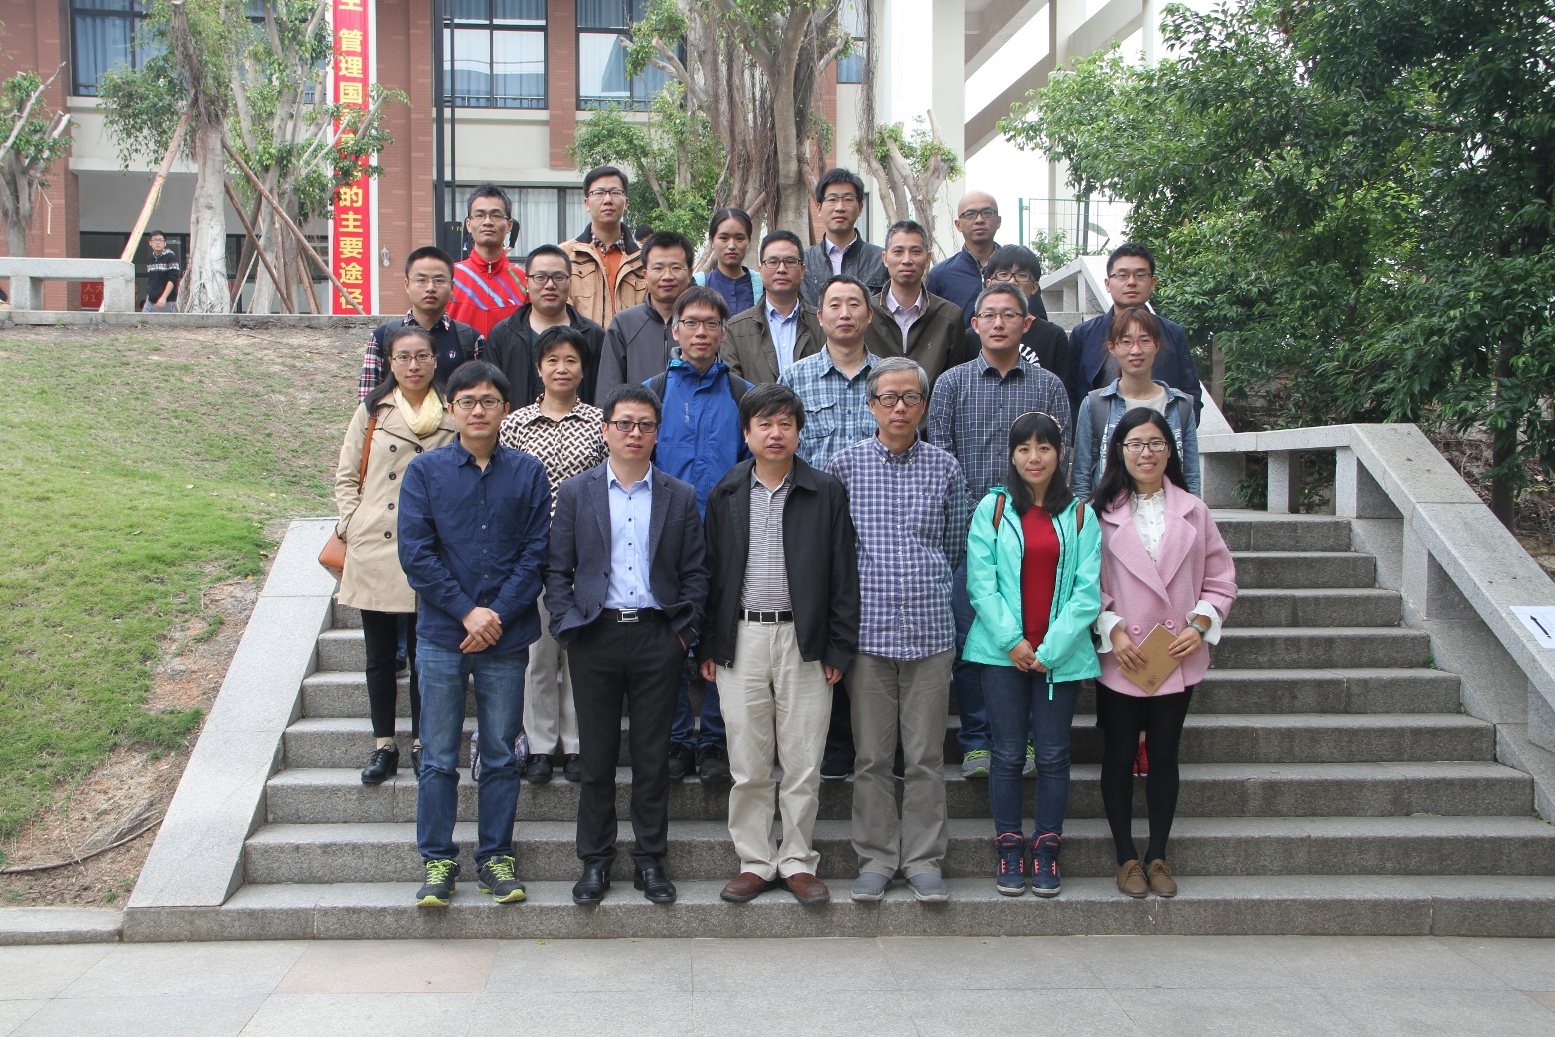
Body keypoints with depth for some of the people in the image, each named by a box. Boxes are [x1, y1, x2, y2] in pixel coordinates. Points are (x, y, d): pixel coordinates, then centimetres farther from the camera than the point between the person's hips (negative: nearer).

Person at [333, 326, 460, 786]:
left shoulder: (453, 416, 3)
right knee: (380, 656, 9)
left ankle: (422, 742, 20)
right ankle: (383, 745, 20)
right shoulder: (372, 412, 7)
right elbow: (346, 475, 10)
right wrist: (351, 524, -1)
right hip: (374, 552, 1)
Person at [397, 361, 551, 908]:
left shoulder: (528, 472, 4)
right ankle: (437, 861, 16)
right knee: (439, 757, 5)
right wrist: (467, 612, -10)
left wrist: (498, 615, -10)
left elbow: (536, 552, 0)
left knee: (502, 755, 8)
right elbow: (416, 552, -4)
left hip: (507, 637, 1)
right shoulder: (425, 470, 2)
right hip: (442, 635, -1)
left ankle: (495, 858, 19)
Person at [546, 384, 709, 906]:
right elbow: (557, 571, 5)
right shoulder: (576, 492, 6)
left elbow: (696, 573, 7)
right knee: (596, 755, 5)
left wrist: (683, 629, -2)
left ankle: (651, 859, 17)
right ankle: (595, 861, 17)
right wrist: (568, 626, -6)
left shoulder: (680, 497, 8)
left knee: (653, 756, 6)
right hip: (596, 636, 0)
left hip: (657, 636, 1)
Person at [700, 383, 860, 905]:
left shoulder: (826, 492, 2)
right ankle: (755, 861, 18)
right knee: (747, 765, 6)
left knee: (803, 764, 3)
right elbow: (710, 572, 10)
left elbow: (843, 574, 2)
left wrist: (839, 648, -3)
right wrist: (707, 645, 5)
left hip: (803, 640, -1)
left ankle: (798, 861, 17)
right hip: (740, 640, 2)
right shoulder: (725, 494, 8)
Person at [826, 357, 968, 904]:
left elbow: (955, 548, 13)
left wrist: (926, 590, 9)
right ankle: (876, 857, 17)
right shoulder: (845, 465, 3)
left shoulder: (945, 468, 6)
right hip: (867, 628, 0)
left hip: (930, 630, 1)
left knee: (926, 755, 5)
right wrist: (863, 589, 5)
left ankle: (923, 858, 16)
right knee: (872, 755, 6)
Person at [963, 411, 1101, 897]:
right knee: (1008, 754, 4)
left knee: (1053, 755, 5)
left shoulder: (1080, 514, 4)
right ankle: (1009, 851, 14)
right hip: (1003, 651, -1)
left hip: (1060, 653, 1)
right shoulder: (993, 508, 3)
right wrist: (1012, 639, -11)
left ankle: (1047, 851, 16)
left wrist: (1051, 649, -9)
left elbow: (1087, 591, -1)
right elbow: (981, 581, -3)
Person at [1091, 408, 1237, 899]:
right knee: (1119, 756, 7)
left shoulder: (1192, 511, 4)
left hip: (1177, 658, 2)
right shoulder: (1100, 512, -3)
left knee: (1164, 755, 10)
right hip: (1118, 659, -2)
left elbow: (1220, 578, 7)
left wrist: (1200, 624, -7)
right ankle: (1127, 857, 20)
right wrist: (1112, 629, -14)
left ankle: (1157, 855, 23)